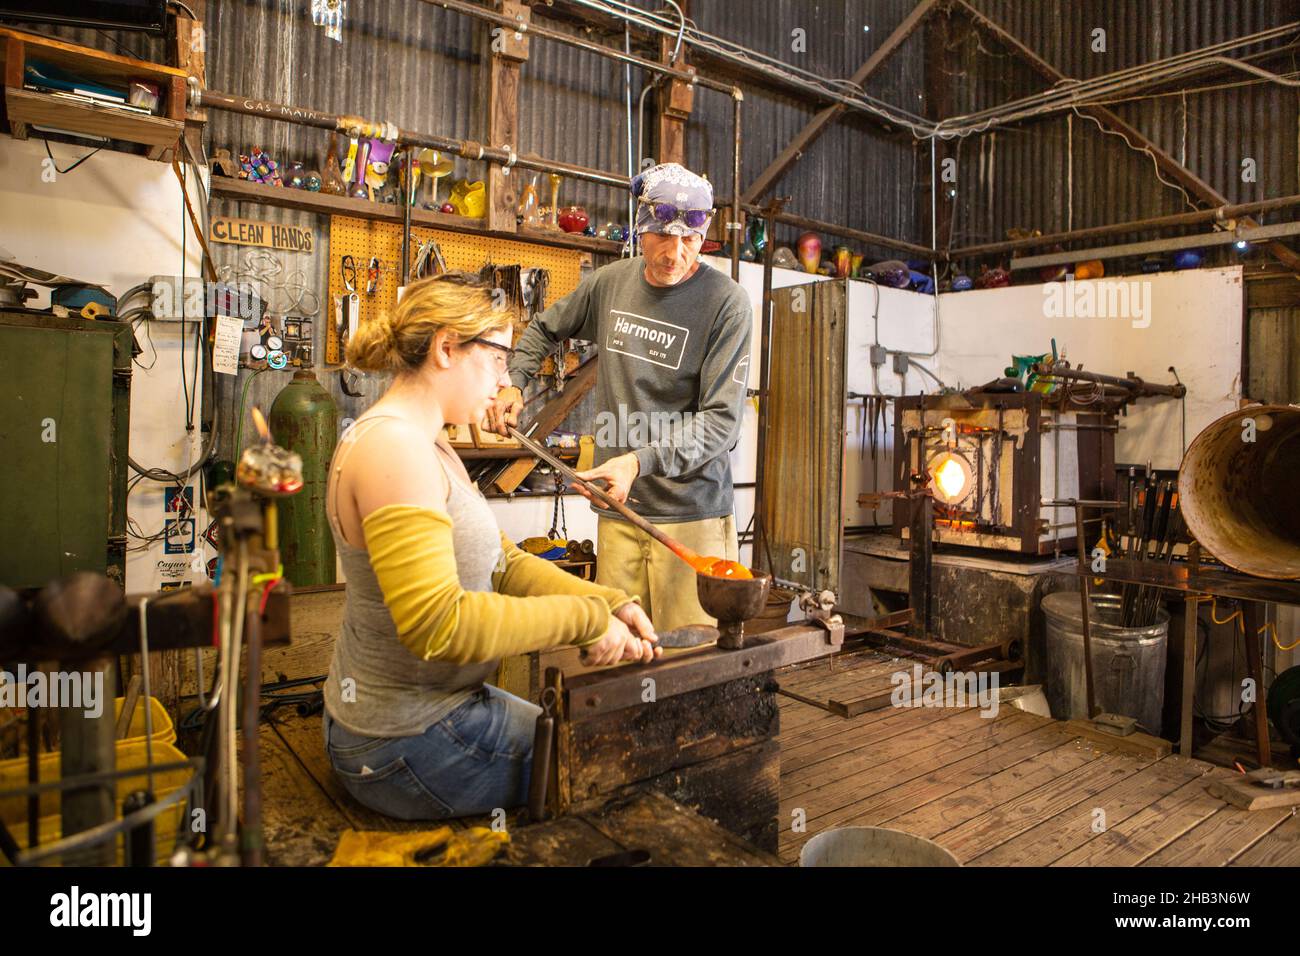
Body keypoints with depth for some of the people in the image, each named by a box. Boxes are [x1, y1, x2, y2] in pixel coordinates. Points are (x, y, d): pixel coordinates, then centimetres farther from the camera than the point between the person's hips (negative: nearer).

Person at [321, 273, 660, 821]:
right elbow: (436, 623, -32)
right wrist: (586, 618, -24)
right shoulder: (393, 446, -25)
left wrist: (609, 603, -6)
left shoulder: (426, 445, 9)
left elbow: (502, 564, 6)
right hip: (406, 746, -10)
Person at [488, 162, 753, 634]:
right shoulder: (610, 282, 7)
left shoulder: (726, 301, -8)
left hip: (691, 510, -3)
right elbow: (546, 329, 28)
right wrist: (514, 383, 12)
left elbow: (721, 420, -13)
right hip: (618, 507, 4)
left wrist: (640, 461, -24)